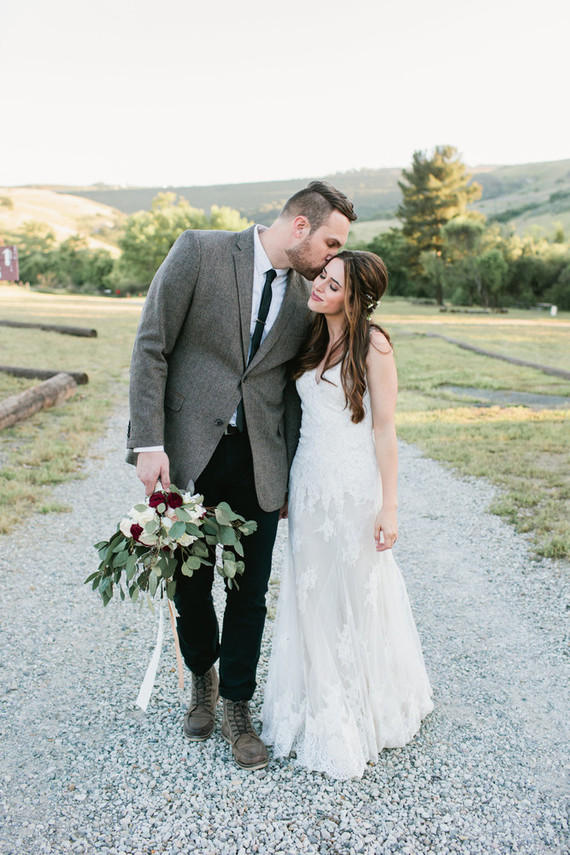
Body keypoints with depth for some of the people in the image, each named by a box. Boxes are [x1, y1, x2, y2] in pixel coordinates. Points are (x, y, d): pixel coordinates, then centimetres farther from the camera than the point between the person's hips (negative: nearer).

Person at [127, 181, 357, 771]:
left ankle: (236, 708, 31)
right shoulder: (198, 252, -6)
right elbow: (151, 347, -8)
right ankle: (201, 679, 42)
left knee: (250, 593, 9)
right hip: (188, 453, -2)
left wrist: (291, 473, 7)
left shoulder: (306, 296, 6)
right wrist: (149, 444, -14)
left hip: (259, 460, 3)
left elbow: (292, 386, 10)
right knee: (190, 586, 13)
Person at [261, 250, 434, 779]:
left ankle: (362, 717, 31)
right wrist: (287, 487, 14)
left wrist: (388, 507, -12)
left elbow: (384, 428, -10)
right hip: (308, 480, 6)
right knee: (311, 594, 13)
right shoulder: (312, 340, 10)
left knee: (357, 594, 7)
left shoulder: (372, 344, -9)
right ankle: (321, 712, 33)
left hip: (355, 484, -6)